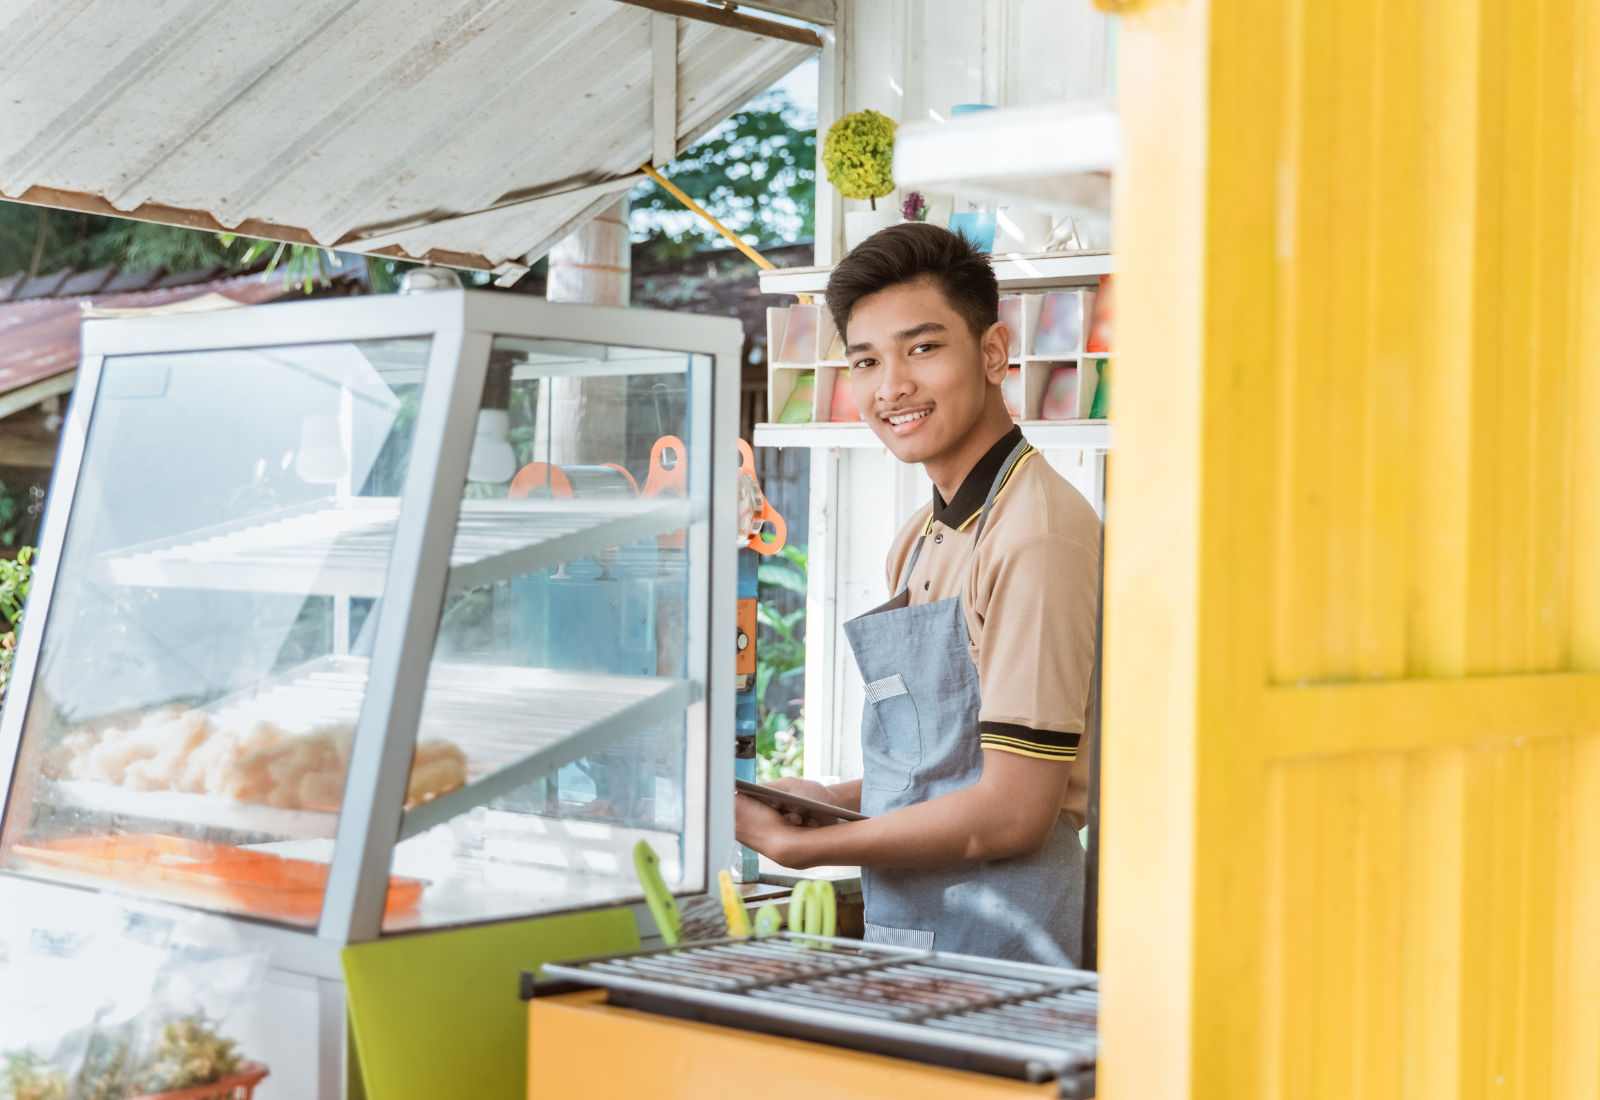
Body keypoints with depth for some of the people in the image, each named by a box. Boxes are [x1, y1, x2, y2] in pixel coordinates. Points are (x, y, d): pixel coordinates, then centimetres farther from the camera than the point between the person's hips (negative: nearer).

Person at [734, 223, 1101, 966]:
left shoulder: (1040, 533, -17)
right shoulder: (920, 544, 12)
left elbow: (1012, 813, -18)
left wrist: (806, 846, -10)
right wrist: (832, 798, 4)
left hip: (994, 942, -8)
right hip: (902, 932, 8)